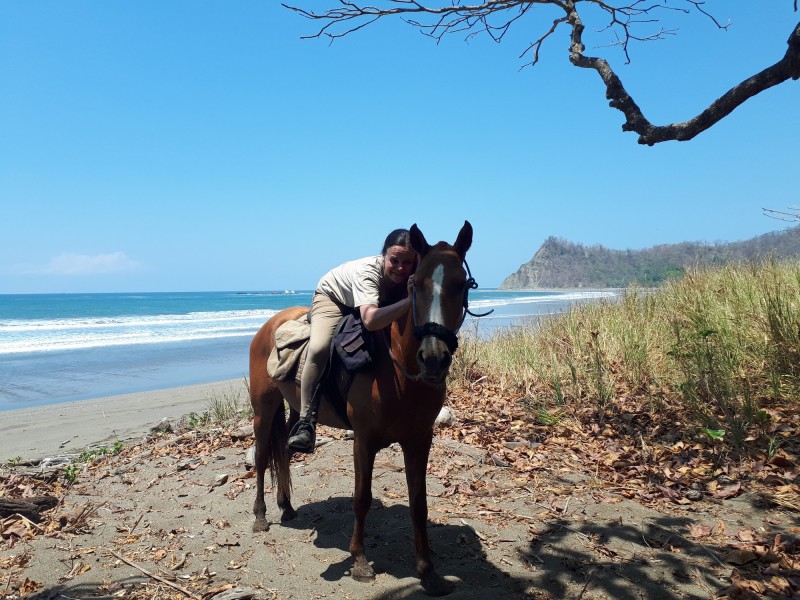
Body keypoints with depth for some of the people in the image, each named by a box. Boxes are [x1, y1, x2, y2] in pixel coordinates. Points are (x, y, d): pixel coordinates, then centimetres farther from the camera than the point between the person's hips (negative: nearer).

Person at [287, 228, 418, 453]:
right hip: (332, 298, -6)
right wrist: (409, 301, -62)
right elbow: (370, 320, -56)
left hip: (377, 302, 6)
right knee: (319, 348, -31)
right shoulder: (368, 271, -41)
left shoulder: (411, 276, -25)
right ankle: (306, 420, -19)